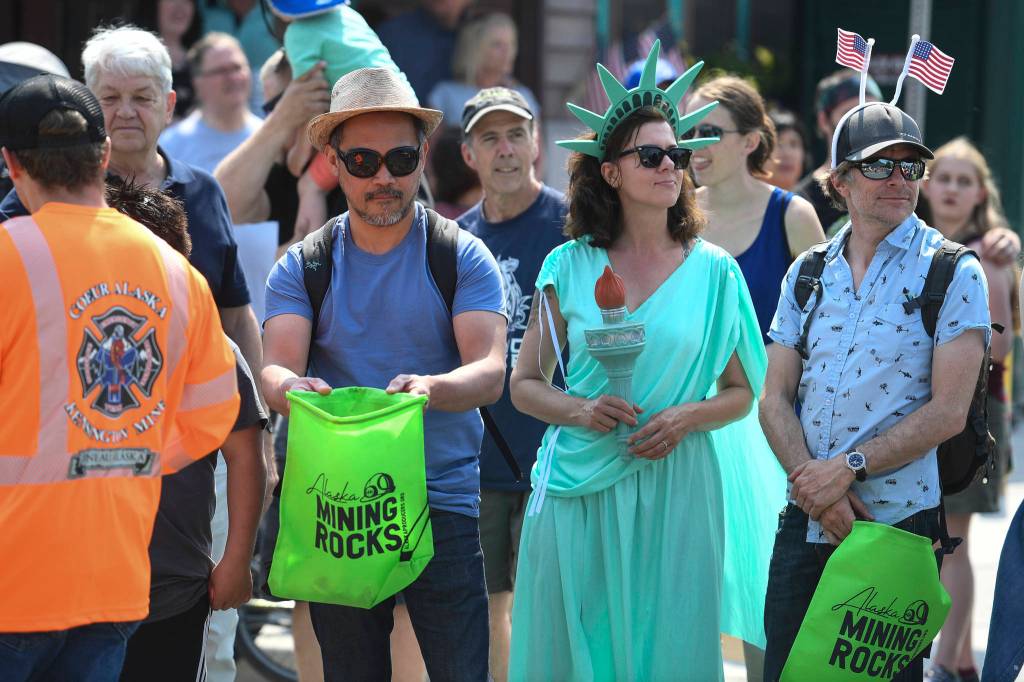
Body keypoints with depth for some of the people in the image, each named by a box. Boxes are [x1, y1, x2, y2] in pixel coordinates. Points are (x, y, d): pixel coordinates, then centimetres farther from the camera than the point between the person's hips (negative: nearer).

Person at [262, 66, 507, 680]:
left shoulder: (463, 257, 2)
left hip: (443, 500, -2)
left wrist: (432, 389, -33)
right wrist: (293, 388, -32)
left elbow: (490, 370, -11)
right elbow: (276, 369, -7)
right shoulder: (302, 268, 7)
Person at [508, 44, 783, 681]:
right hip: (578, 488, 0)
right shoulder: (569, 267, 4)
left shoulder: (713, 271, 4)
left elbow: (741, 391, 8)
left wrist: (686, 418, -11)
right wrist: (581, 410, -11)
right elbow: (525, 384, 9)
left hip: (673, 488, 0)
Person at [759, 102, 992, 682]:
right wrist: (815, 486, -11)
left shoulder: (954, 275, -3)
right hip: (806, 520, 4)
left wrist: (849, 468, -16)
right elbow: (776, 399, 6)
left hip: (898, 523, -4)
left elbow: (948, 412, -10)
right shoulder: (807, 275, 10)